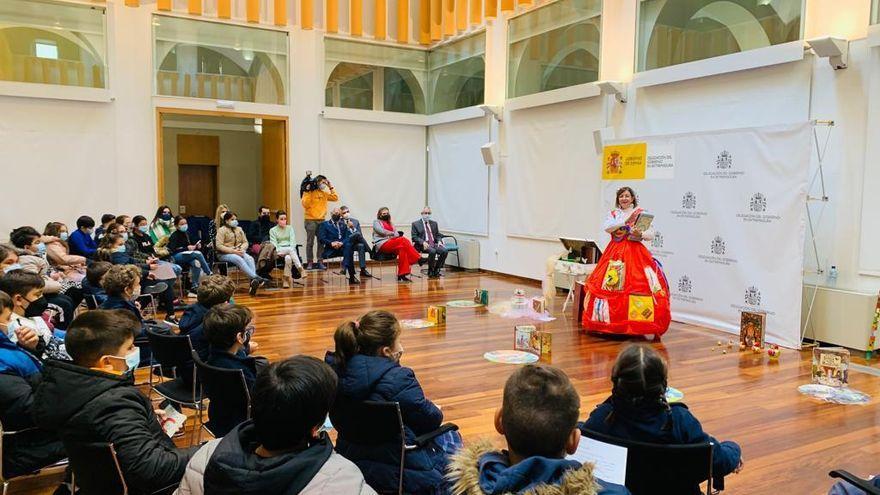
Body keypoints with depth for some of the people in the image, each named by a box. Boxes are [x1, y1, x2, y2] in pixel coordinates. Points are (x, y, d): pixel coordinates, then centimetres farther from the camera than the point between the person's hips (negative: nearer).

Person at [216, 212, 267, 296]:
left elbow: (245, 242, 16)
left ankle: (253, 282, -43)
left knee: (250, 259, -27)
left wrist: (242, 249, -8)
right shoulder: (221, 230, 0)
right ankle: (257, 278, -46)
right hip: (225, 254, -5)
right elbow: (219, 246, -11)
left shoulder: (239, 229, 17)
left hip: (238, 252, 5)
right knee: (239, 260, -35)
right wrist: (233, 251, -19)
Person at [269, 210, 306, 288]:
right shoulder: (272, 230, 11)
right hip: (279, 251, -2)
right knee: (290, 250, -37)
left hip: (290, 250, 2)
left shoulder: (290, 228, 17)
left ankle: (286, 279, -33)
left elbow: (293, 241, 5)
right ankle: (300, 269, -43)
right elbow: (274, 244, -1)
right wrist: (279, 251, -20)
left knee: (288, 258, -35)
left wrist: (292, 249, -16)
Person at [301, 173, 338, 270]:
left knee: (321, 242, 3)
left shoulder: (324, 193, 14)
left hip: (321, 220, 5)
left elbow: (335, 198, 13)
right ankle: (309, 262, 2)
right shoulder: (308, 192, -3)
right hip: (311, 220, -5)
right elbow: (305, 204, -12)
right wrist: (308, 192, -18)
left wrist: (331, 188, 9)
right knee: (310, 242, -3)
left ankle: (320, 262, 8)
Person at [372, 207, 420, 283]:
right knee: (403, 240, -29)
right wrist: (393, 234, -4)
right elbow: (382, 232, -6)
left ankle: (402, 275, -36)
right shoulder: (376, 222, 13)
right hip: (381, 245, -6)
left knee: (402, 248, -31)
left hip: (392, 245, 6)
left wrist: (398, 235, -9)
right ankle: (419, 259, -25)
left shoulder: (390, 223, 30)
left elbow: (396, 234, 14)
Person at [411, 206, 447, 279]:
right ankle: (430, 271, -14)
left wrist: (439, 241, -2)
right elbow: (414, 237, -1)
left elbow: (438, 235, 21)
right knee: (432, 251, -35)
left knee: (444, 251, -24)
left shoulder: (434, 223, 21)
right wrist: (423, 242, -17)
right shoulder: (416, 224, 7)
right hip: (423, 245, -5)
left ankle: (436, 270, -8)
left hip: (434, 243, 5)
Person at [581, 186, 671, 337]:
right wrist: (625, 221, -15)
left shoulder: (641, 213, 6)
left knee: (636, 284, -14)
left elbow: (652, 235, 0)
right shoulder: (613, 213, 13)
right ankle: (610, 321, 4)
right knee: (611, 286, -5)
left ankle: (635, 323, -9)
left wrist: (640, 235, -21)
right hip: (615, 253, 2)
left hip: (635, 253, -2)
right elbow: (607, 228, -7)